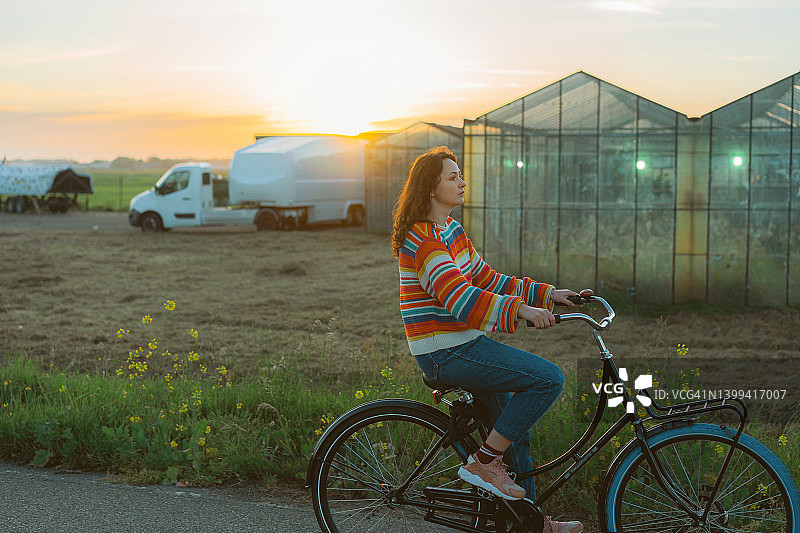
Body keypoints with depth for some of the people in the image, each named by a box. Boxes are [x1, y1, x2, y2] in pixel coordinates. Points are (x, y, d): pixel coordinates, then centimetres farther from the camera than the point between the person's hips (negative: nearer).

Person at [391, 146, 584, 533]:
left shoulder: (451, 230, 16)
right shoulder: (422, 238, -17)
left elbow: (487, 280, 17)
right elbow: (458, 297, -27)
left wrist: (547, 294, 9)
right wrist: (519, 309, -35)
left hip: (462, 344, 10)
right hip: (445, 352, -10)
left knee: (513, 424, 15)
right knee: (548, 378, -17)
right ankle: (485, 462, -8)